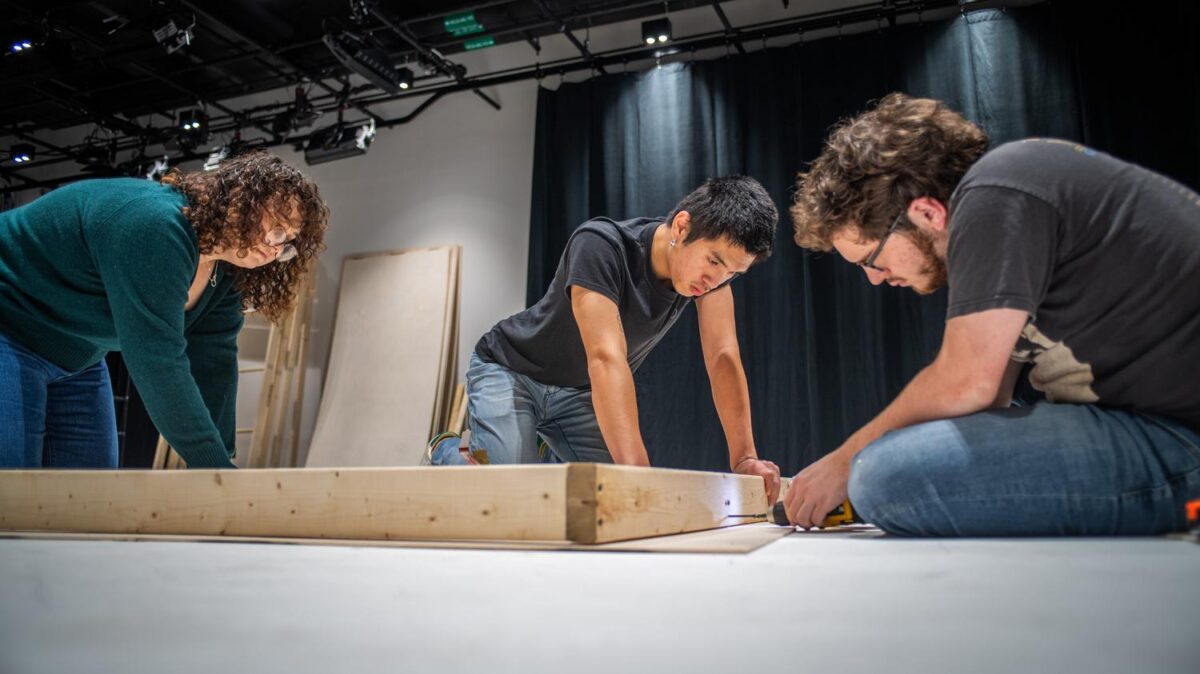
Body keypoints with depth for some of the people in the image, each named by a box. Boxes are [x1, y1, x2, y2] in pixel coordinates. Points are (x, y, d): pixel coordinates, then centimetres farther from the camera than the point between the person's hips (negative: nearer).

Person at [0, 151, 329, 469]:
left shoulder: (225, 275, -5)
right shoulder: (155, 225, -33)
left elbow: (213, 371, -9)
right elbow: (158, 364, -36)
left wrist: (221, 462, -16)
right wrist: (216, 467, -35)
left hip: (76, 361, 8)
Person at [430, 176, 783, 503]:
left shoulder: (713, 260, -16)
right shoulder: (600, 245, -34)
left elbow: (723, 356, -21)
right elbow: (606, 357, -45)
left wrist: (744, 458, -31)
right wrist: (637, 469, -54)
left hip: (580, 391, 6)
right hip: (509, 371, -5)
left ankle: (548, 459, 22)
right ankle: (448, 454, 10)